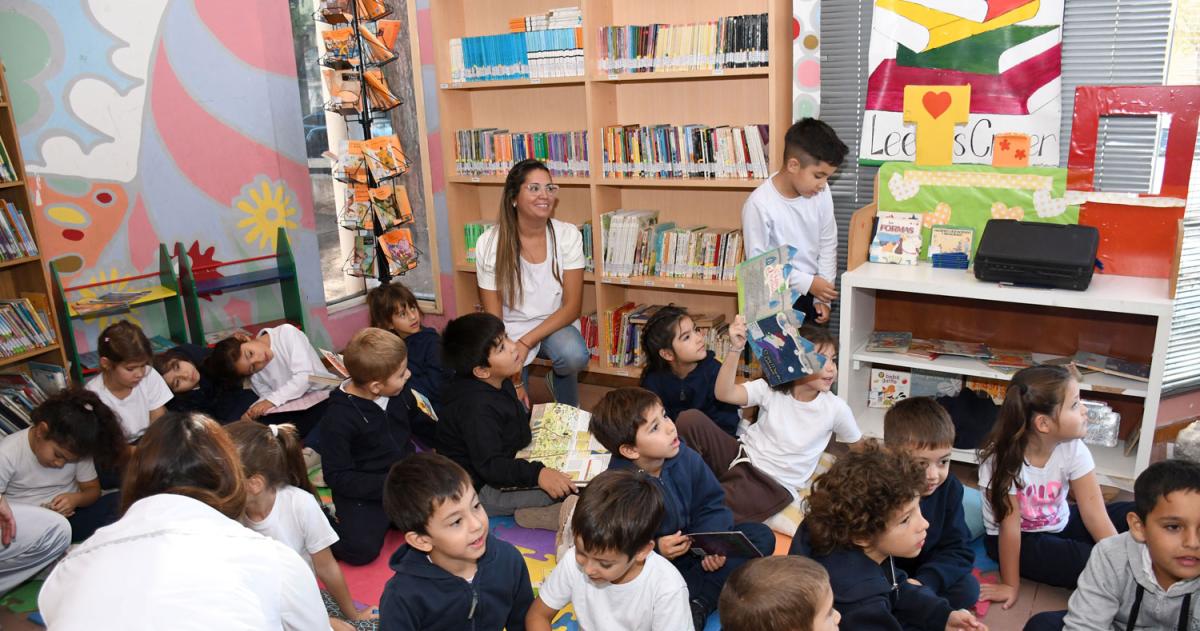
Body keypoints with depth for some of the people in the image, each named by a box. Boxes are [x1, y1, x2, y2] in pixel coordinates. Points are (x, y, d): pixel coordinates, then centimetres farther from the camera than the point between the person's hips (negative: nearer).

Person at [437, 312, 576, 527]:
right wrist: (536, 474, -38)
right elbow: (489, 464, -31)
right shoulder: (476, 407, -29)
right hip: (482, 490, -11)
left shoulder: (499, 383, 2)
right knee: (566, 485, -23)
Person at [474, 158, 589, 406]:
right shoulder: (490, 243, -13)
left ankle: (564, 397, 4)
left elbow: (572, 307, -9)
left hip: (555, 325, 1)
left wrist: (526, 342, -20)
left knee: (575, 356, -32)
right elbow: (493, 318, -10)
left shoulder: (568, 235, -10)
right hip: (511, 329, -1)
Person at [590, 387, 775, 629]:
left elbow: (711, 507, -1)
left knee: (761, 536, -6)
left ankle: (696, 603, -17)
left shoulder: (686, 458, -11)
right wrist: (655, 550, -28)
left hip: (693, 546, 6)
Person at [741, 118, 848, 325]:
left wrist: (822, 298, -2)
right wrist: (808, 283, -18)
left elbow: (828, 245, 1)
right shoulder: (760, 204, -22)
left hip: (811, 294, 5)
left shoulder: (821, 193, -7)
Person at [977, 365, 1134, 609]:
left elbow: (1094, 512, -16)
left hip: (1061, 524, 5)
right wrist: (1011, 585, -16)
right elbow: (1010, 526, -23)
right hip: (1021, 539, -5)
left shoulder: (1073, 448, -16)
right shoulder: (1001, 457, -28)